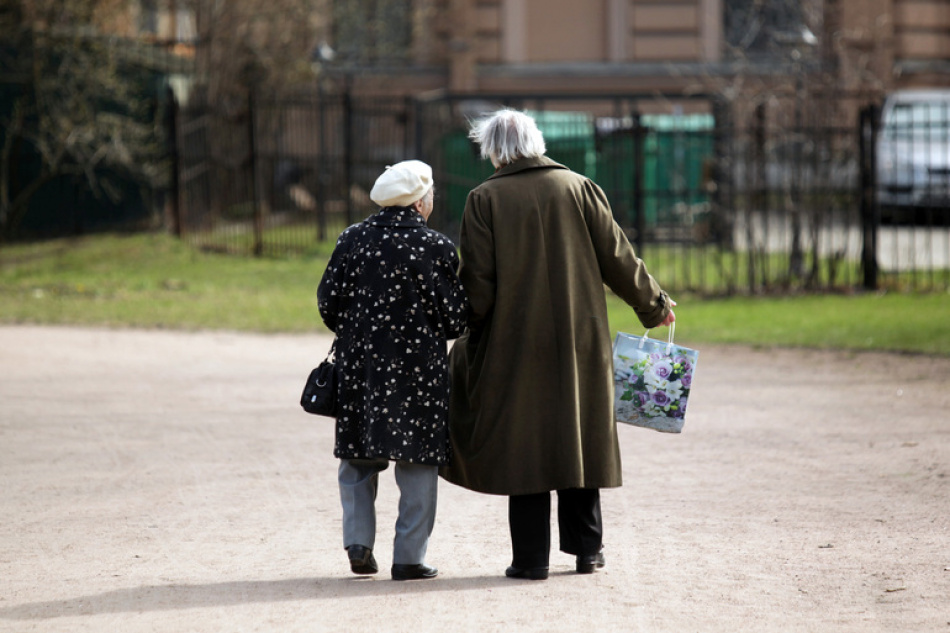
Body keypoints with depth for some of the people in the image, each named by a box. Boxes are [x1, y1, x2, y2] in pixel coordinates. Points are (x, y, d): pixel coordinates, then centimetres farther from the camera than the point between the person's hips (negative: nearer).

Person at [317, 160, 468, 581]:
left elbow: (328, 300, 3)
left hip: (359, 362, 3)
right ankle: (409, 557, 4)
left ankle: (359, 544, 9)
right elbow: (454, 317, -6)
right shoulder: (437, 248, -9)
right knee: (416, 463, 4)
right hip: (417, 368, -3)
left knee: (359, 457, 15)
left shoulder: (353, 239, 0)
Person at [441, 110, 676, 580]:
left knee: (524, 445, 4)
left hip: (515, 344, -2)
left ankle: (531, 557, 4)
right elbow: (617, 258, 3)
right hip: (579, 343, 2)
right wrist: (654, 305, 17)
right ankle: (586, 547, 17)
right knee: (578, 437, 13)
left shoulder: (485, 200, -7)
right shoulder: (579, 188, 0)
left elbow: (477, 281, -9)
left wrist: (471, 337, 4)